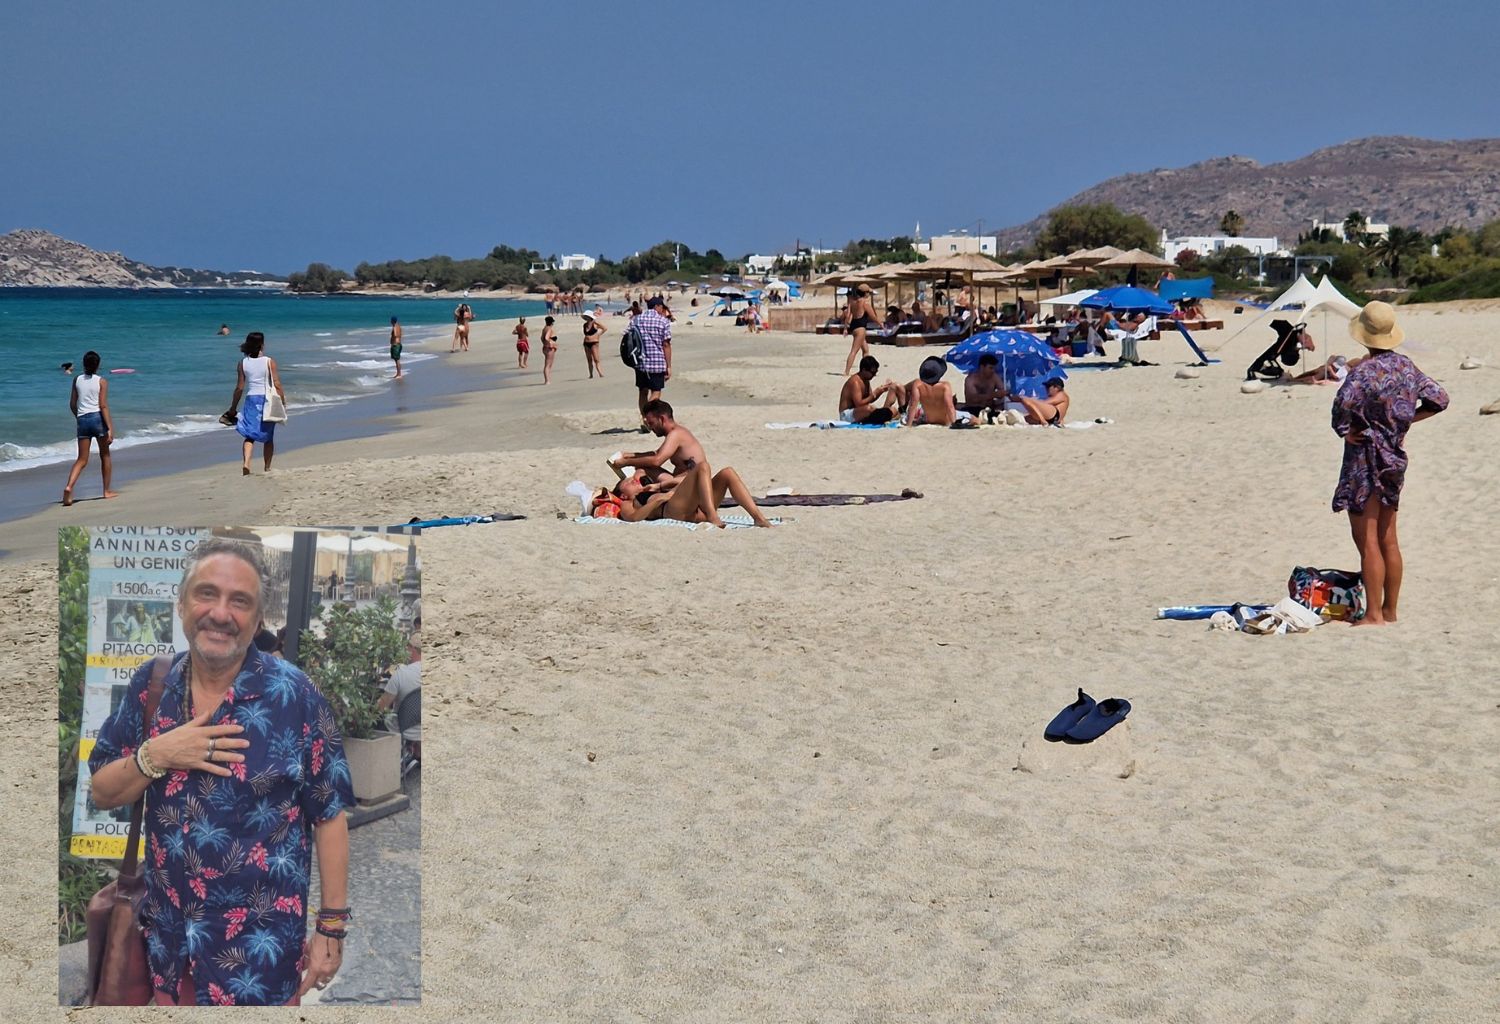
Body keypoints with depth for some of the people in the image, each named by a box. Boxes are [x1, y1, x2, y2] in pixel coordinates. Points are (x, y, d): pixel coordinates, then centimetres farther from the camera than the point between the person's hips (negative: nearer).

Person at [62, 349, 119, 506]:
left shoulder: (76, 380, 6)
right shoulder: (102, 382, -4)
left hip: (82, 420, 3)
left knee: (82, 459, 4)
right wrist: (110, 428, -12)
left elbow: (72, 404, 10)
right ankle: (107, 491, 21)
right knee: (105, 456, 16)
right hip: (98, 418, -3)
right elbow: (103, 406, -11)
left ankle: (69, 487, -18)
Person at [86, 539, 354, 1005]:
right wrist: (154, 756, -16)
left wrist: (332, 928, -9)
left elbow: (328, 815, -8)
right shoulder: (150, 684, -1)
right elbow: (102, 793, 3)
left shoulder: (293, 695, -13)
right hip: (166, 931, 4)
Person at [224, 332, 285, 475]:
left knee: (250, 434, 2)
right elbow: (276, 384, -10)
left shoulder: (243, 363, -1)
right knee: (268, 437, 12)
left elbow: (239, 388, 0)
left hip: (251, 399, 1)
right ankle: (267, 468, 18)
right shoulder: (269, 362, -7)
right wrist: (283, 401, -1)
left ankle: (246, 462, -21)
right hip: (267, 399, -1)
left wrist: (233, 407, 9)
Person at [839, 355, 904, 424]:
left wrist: (881, 391, -3)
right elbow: (859, 404, -27)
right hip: (846, 415, -9)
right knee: (869, 408, -41)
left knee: (893, 409, 4)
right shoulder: (855, 382, -20)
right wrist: (876, 393, -24)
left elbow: (869, 400, 13)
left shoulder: (866, 381, 10)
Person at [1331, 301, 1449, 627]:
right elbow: (1439, 398, 11)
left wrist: (1345, 431, -14)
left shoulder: (1364, 371, -18)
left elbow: (1343, 404, -32)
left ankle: (1373, 614, -2)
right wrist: (1406, 420, 11)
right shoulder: (1406, 367, 4)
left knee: (1367, 541, -3)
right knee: (1388, 540, 13)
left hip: (1365, 458, -7)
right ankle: (1390, 610, 19)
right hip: (1394, 458, 7)